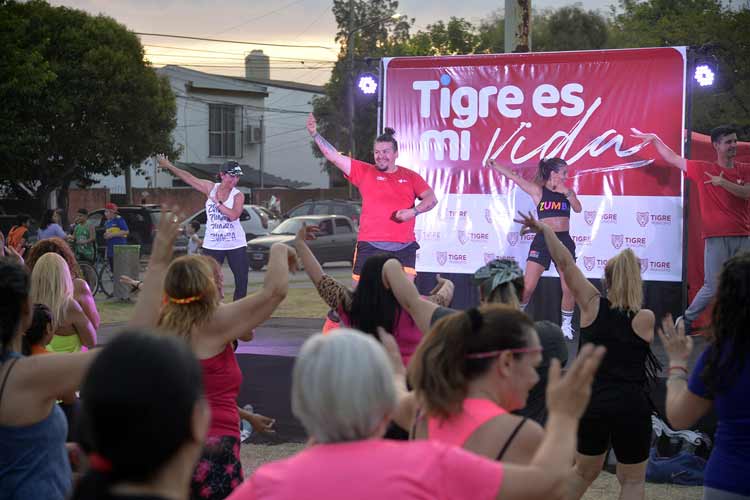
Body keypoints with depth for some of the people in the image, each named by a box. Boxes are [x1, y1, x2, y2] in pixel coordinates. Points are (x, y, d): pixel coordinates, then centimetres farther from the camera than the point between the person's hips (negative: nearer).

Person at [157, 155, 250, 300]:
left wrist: (217, 202, -20)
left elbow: (233, 215, -22)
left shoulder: (238, 195, -4)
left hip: (236, 245, -1)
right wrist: (169, 166, 8)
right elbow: (188, 177, 7)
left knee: (242, 281, -1)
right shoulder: (210, 188, 2)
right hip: (212, 245, 1)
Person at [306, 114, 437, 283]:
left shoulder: (410, 177, 11)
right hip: (370, 246, -1)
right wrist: (315, 134, -4)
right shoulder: (364, 171, 8)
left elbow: (431, 199, 6)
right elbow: (334, 156, 4)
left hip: (404, 247, 1)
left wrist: (414, 211, -12)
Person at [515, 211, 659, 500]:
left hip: (592, 403, 3)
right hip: (631, 407, -3)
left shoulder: (593, 305, -4)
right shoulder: (645, 318, -9)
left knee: (584, 473, 22)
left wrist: (544, 229, 3)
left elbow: (565, 263, -4)